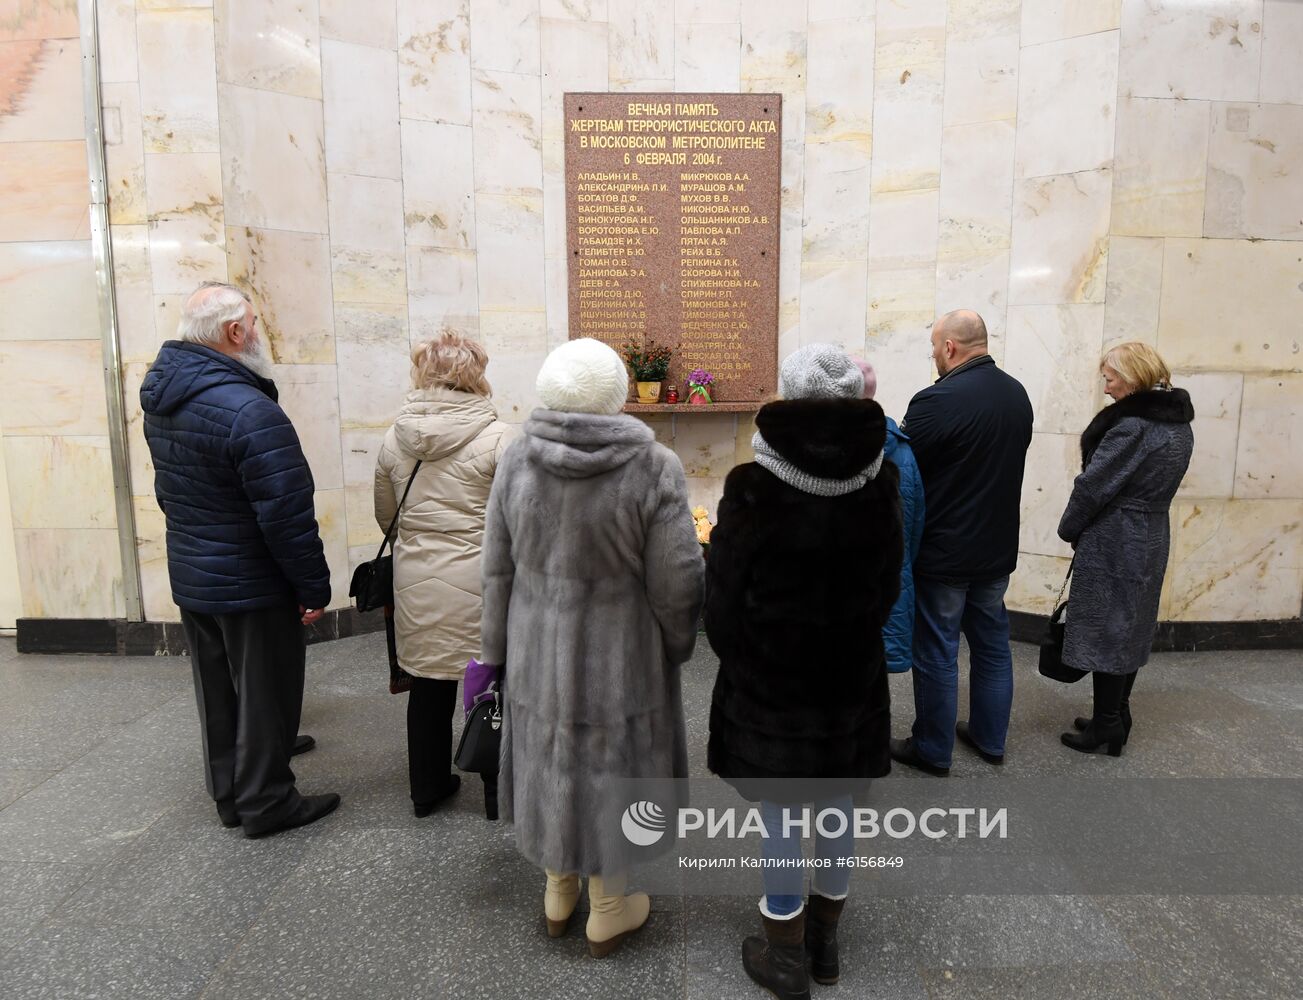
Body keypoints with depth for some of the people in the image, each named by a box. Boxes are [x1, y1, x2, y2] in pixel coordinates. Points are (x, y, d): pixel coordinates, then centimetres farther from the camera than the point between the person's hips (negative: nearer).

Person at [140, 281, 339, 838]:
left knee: (217, 694, 20)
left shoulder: (160, 399, 4)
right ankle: (265, 803, 23)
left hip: (189, 578, 9)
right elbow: (287, 513, -25)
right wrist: (314, 587, -17)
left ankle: (229, 794, 36)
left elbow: (169, 490, 13)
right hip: (252, 585, -9)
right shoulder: (248, 409, -25)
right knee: (265, 695, 8)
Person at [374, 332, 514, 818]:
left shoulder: (394, 438, 1)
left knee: (428, 686, 17)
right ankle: (499, 792, 26)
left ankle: (427, 787, 33)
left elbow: (385, 516, 12)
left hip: (415, 582, 4)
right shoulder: (497, 437, -13)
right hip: (477, 583, -4)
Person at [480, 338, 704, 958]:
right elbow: (676, 584, -16)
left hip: (538, 654, 3)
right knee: (611, 767, 16)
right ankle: (608, 912, 36)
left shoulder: (517, 462, -11)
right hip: (622, 660, -3)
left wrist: (496, 652, 9)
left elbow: (498, 572, -3)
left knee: (550, 761, 23)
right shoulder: (655, 469, -20)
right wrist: (677, 647, 3)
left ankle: (559, 893, 43)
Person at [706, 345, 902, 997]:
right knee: (837, 805, 19)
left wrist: (735, 657, 9)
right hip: (852, 676, 4)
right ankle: (826, 941, 38)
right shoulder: (879, 483, -8)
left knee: (779, 812, 11)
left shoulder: (753, 487, -20)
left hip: (769, 680, -4)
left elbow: (723, 596, -10)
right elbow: (888, 587, 5)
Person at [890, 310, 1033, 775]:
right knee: (992, 644, 18)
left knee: (936, 653, 6)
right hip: (998, 548, 8)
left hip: (943, 552, -7)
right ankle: (990, 738, 33)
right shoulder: (1017, 394, 5)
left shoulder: (938, 400, -21)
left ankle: (932, 750, 20)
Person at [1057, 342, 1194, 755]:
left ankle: (1106, 726, 11)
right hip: (1152, 540, 9)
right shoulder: (1179, 424, 9)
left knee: (1104, 633, 1)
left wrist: (1069, 528, -2)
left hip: (1112, 546, -9)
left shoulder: (1131, 426, -20)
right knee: (1131, 631, 16)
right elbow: (1157, 485, 13)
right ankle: (1117, 719, 27)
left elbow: (1094, 485, -17)